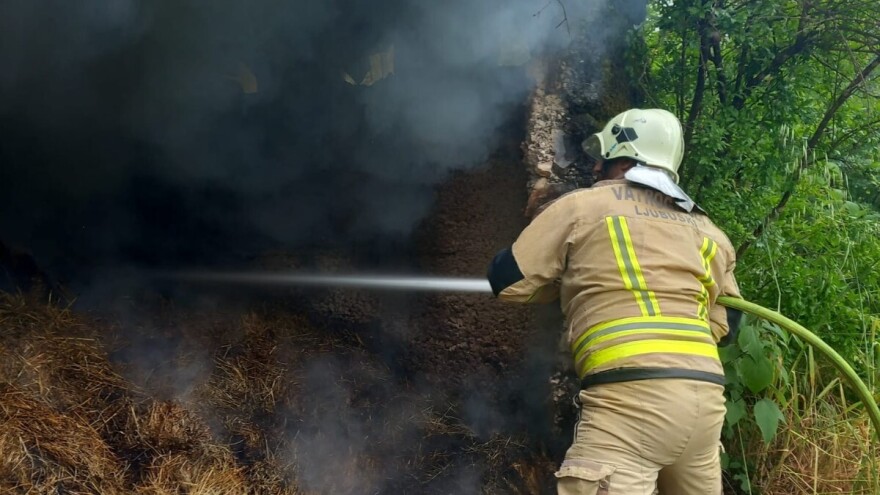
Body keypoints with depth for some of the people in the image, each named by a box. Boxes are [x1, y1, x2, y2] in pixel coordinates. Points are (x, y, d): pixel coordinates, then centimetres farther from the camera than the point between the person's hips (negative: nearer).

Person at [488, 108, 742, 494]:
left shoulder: (581, 205, 6)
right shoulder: (705, 229, 20)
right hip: (705, 394, 7)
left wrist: (568, 282, 27)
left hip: (631, 394, -7)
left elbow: (507, 281, 10)